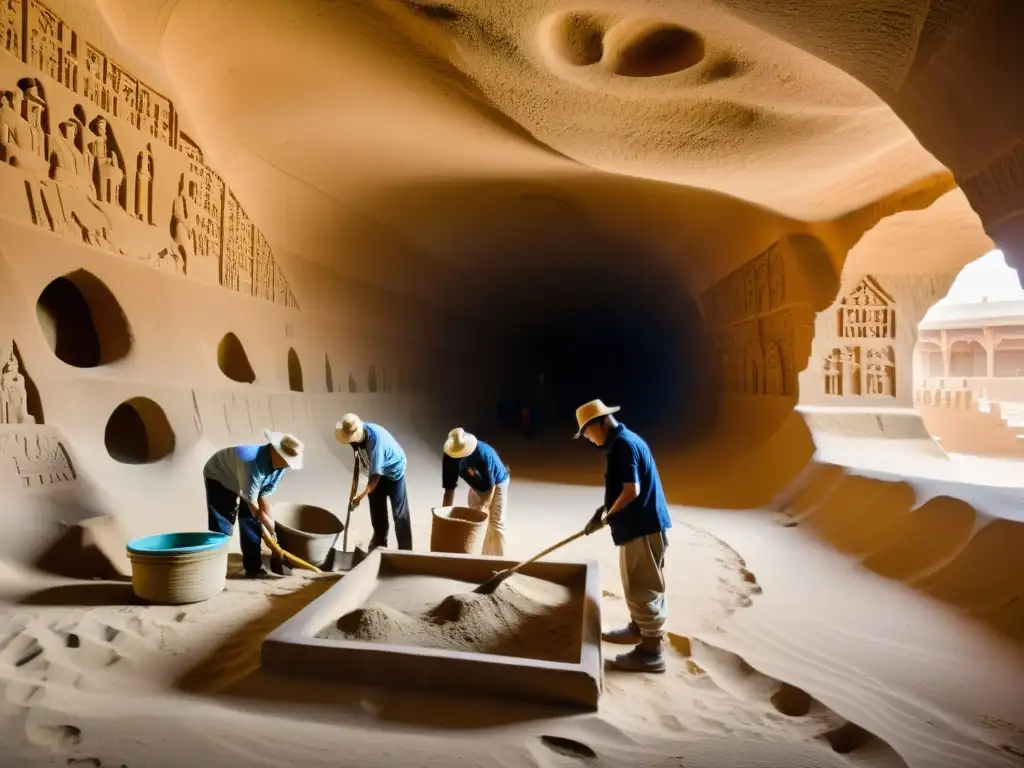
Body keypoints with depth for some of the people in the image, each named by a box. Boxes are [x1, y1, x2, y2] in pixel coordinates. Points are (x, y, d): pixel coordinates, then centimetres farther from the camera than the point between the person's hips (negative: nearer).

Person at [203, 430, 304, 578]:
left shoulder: (281, 467, -22)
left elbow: (263, 498, -16)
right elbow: (253, 505, -35)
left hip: (245, 480, 6)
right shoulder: (252, 463, -44)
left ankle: (253, 567, 6)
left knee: (251, 521, -1)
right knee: (221, 526, -13)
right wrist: (272, 528, -25)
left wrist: (272, 532, -18)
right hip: (218, 477, -6)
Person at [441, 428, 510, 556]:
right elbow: (449, 490, -19)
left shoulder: (484, 454, -40)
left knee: (496, 523, -8)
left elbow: (490, 487, -29)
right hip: (477, 486, 5)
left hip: (497, 483, -5)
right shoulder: (449, 456, -26)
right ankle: (484, 555, 25)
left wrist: (481, 510, -29)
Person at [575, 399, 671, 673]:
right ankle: (637, 628, 38)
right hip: (640, 524, 10)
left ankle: (651, 650, 8)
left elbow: (632, 491, -24)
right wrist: (605, 508, 10)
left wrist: (607, 517, -11)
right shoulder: (624, 440, 13)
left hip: (642, 527, -10)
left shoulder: (622, 445, -19)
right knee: (636, 584, 23)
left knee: (643, 587, -2)